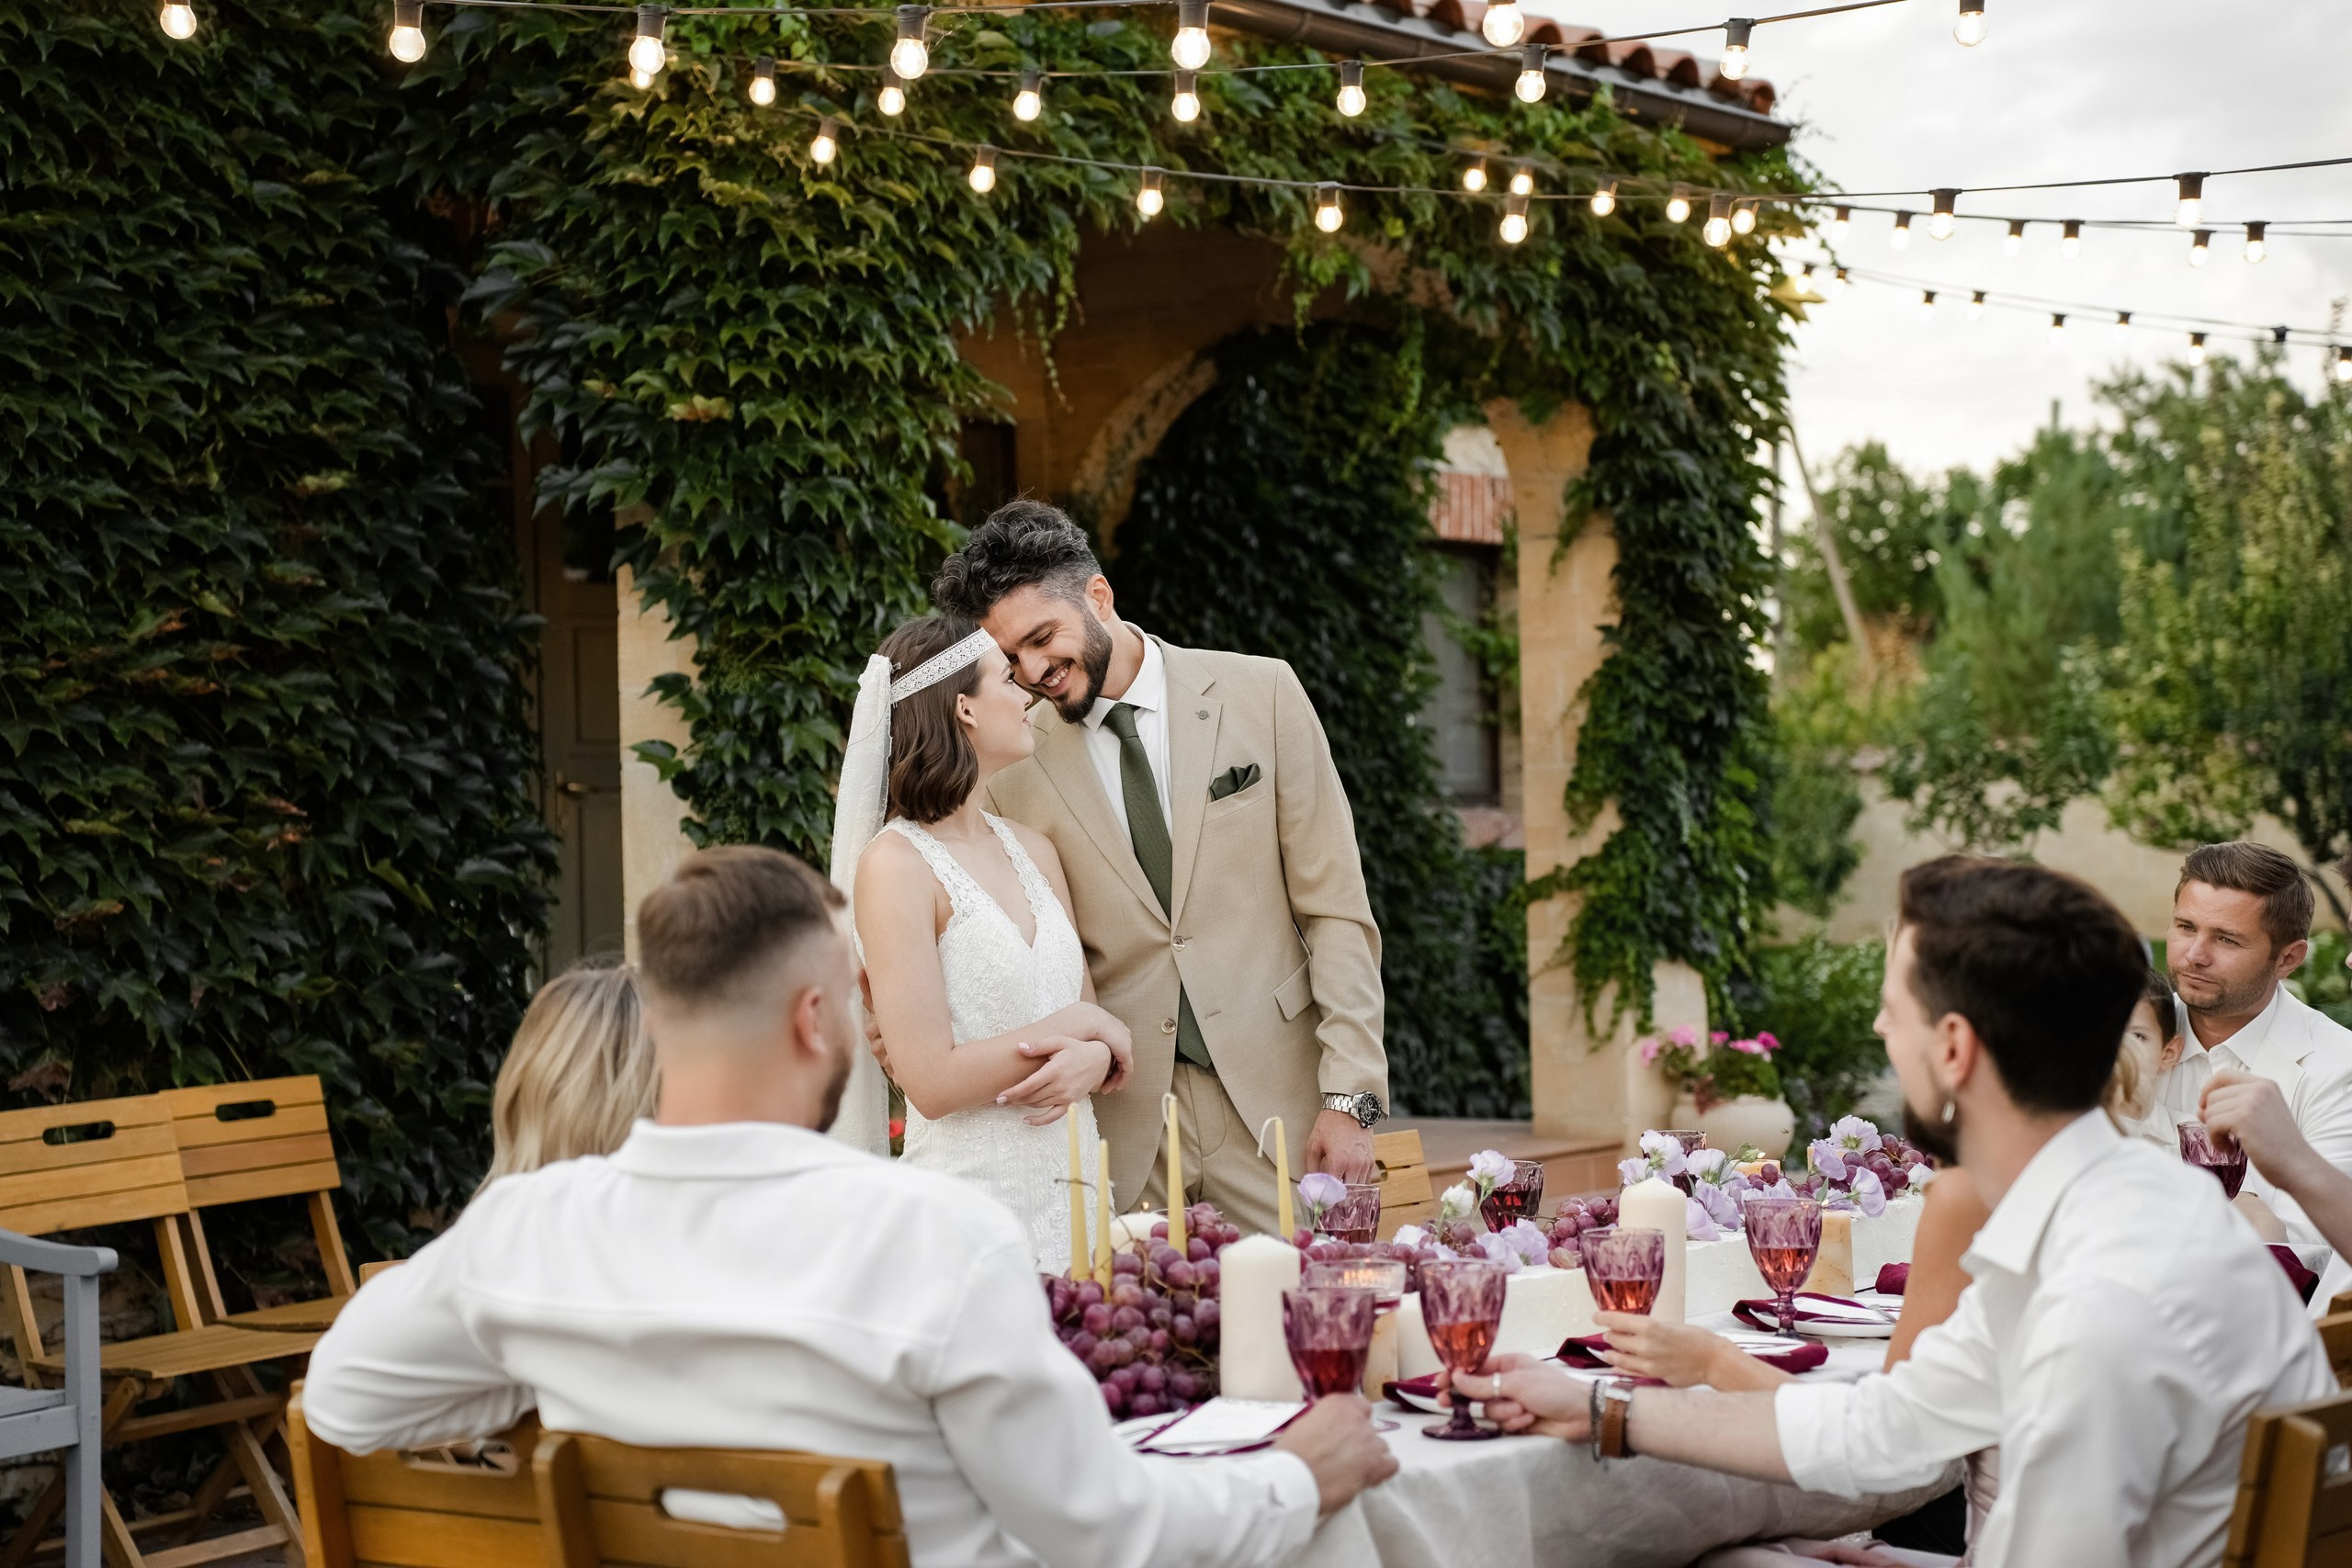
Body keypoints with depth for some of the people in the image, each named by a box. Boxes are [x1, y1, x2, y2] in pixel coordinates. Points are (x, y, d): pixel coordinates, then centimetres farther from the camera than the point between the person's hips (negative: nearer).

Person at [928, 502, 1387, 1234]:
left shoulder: (1260, 694, 0)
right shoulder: (1012, 764, 2)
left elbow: (1336, 907, 0)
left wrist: (1350, 1097, -6)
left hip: (1275, 1102, 0)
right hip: (1119, 1129, 1)